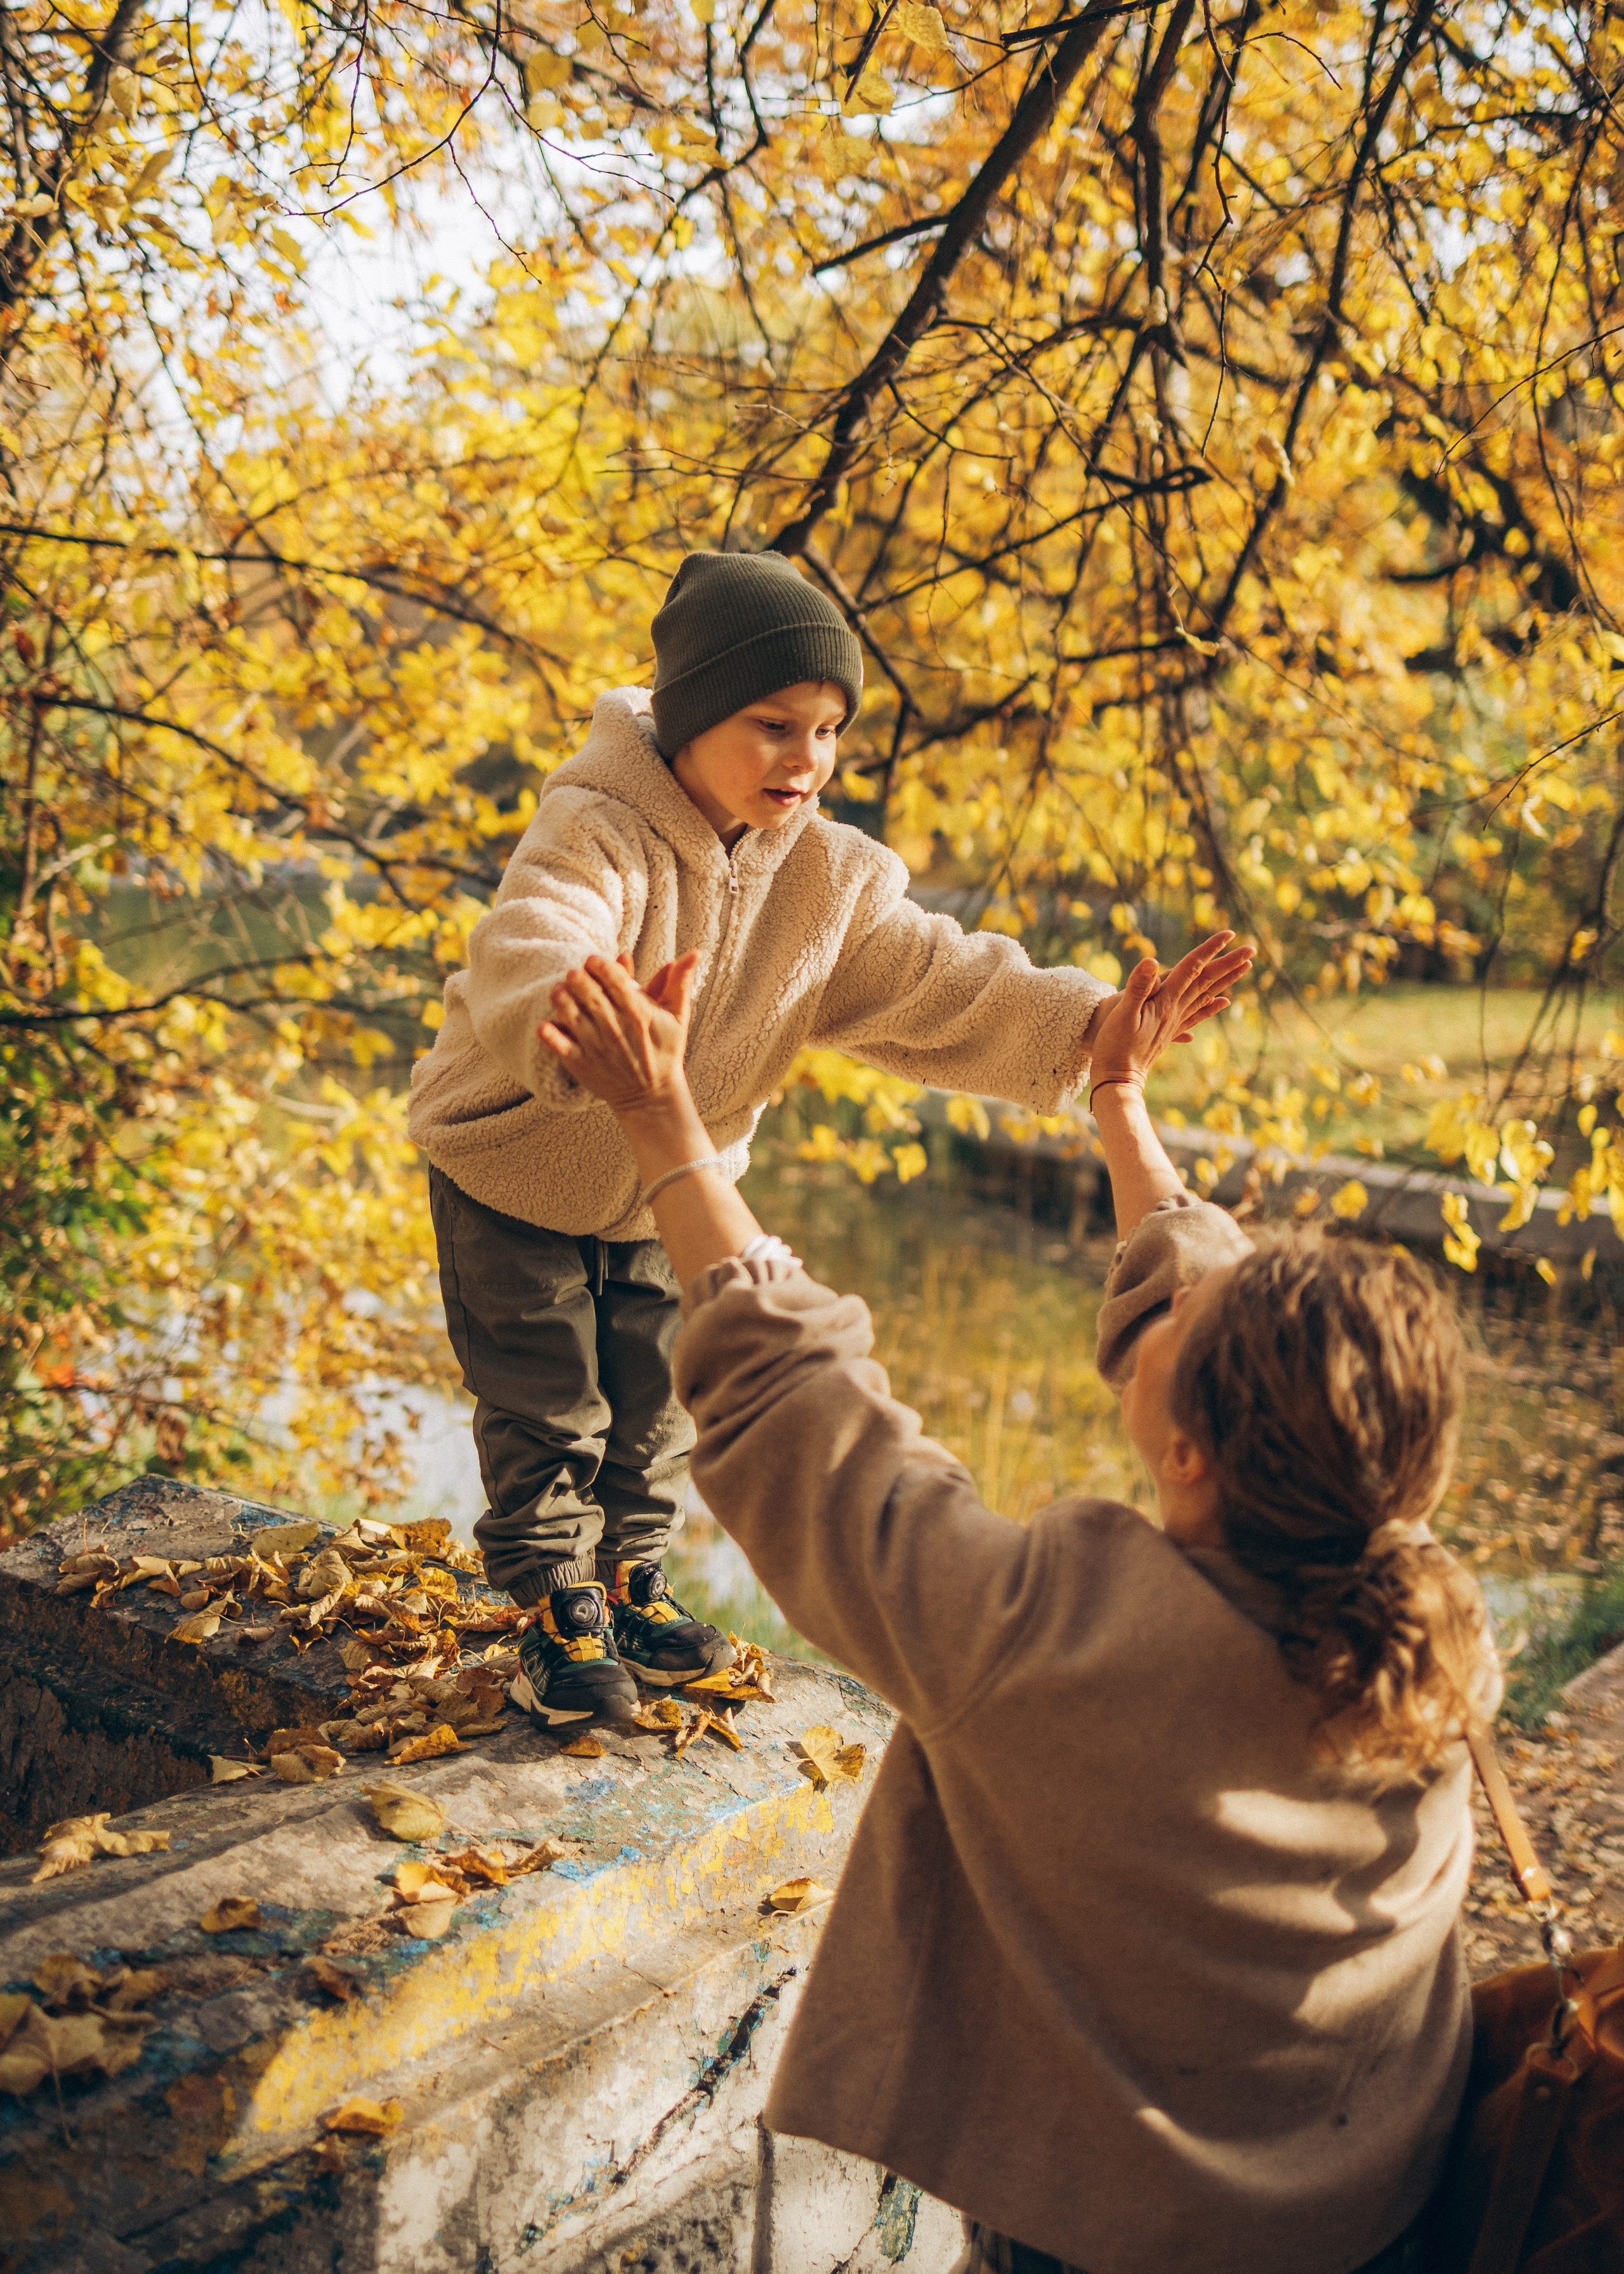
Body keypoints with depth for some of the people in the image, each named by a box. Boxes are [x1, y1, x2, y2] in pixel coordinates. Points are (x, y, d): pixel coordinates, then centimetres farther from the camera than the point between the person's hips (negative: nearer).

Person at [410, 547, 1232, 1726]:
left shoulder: (830, 874, -14)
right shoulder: (594, 838, -33)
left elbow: (937, 982, -19)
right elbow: (524, 964, -51)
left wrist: (1083, 1025, -35)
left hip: (668, 1186, 5)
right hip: (512, 1161, -5)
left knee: (656, 1398, 17)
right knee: (547, 1406, 5)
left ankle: (630, 1579, 38)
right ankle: (557, 1608, 24)